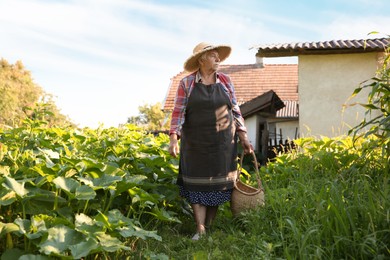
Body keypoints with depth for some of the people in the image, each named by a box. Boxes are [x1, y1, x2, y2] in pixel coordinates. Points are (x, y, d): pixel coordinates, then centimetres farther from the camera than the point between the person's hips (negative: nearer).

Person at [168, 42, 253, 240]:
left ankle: (209, 227, 19)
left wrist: (243, 136, 3)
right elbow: (178, 112, -4)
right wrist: (173, 138, -15)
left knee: (218, 185, 5)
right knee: (196, 184, -1)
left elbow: (235, 110, 8)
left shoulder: (225, 80, 6)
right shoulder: (186, 83, -1)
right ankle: (200, 230, 5)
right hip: (195, 143, -2)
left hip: (223, 143, 2)